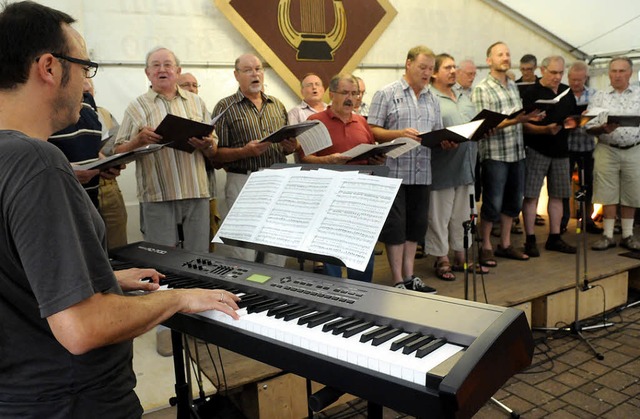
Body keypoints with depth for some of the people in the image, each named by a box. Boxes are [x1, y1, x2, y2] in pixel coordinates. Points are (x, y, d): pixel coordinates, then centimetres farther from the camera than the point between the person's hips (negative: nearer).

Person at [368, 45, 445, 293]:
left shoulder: (432, 100, 15)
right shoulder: (387, 94, -2)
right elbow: (372, 131, -6)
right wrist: (399, 134, -21)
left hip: (422, 173, 6)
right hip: (394, 172, -6)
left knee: (415, 226, 11)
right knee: (395, 227, 0)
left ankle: (409, 276, 23)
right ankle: (397, 281, 10)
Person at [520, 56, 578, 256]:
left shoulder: (567, 92, 13)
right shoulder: (532, 93, -7)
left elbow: (574, 118, 20)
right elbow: (524, 125, -14)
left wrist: (574, 122, -3)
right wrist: (545, 129, -27)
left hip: (560, 150, 6)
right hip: (536, 150, -6)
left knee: (557, 195, 11)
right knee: (531, 196, -4)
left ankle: (554, 238, 20)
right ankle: (530, 240, 3)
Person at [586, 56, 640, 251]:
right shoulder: (599, 97, 5)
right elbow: (589, 127, -1)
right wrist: (603, 129, -19)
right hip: (607, 150, -1)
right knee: (608, 194, 2)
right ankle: (607, 235, 11)